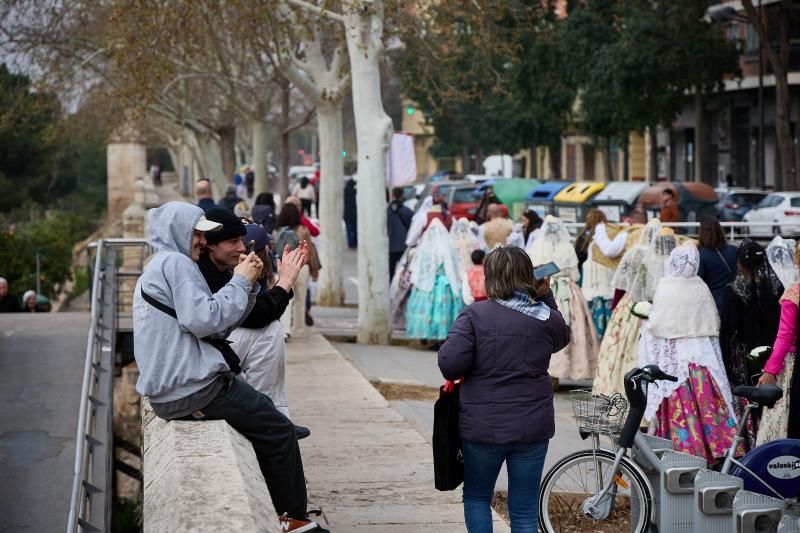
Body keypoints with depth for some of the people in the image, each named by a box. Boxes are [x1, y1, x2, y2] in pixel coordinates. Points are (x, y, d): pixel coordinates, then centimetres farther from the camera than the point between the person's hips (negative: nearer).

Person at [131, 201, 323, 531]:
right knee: (279, 431, -1)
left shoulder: (158, 268, 22)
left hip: (167, 391, 11)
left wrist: (247, 285, 5)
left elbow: (218, 327, 16)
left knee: (265, 417, 24)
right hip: (193, 388, -11)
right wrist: (240, 282, -11)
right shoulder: (175, 262, -10)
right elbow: (204, 320, -22)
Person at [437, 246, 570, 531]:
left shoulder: (475, 315, -11)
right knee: (525, 510, 9)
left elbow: (450, 364, -18)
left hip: (483, 425, -2)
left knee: (476, 497, 19)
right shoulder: (547, 318, -2)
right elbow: (562, 337, 22)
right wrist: (545, 297, 14)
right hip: (532, 426, 2)